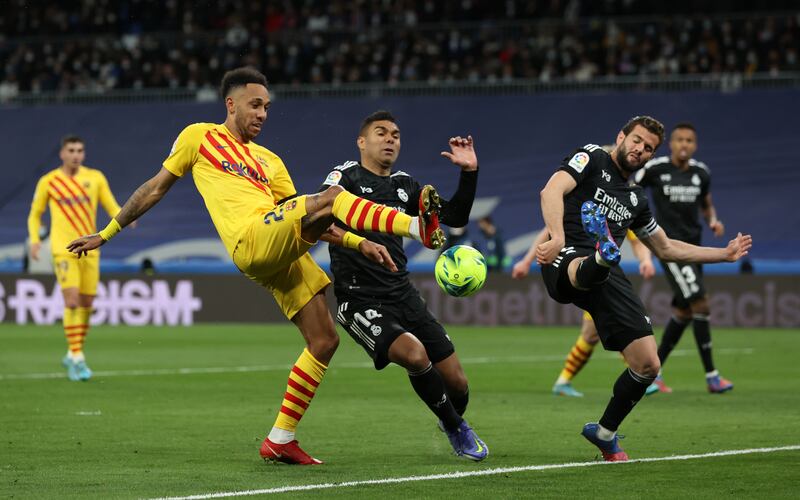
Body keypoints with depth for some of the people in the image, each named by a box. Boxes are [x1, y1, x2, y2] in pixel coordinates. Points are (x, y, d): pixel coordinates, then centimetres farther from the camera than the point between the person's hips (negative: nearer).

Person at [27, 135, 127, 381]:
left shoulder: (95, 177, 6)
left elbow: (112, 208, 6)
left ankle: (73, 356, 24)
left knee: (87, 304, 7)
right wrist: (34, 239, -5)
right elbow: (35, 214, 11)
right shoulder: (48, 181, 2)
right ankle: (77, 358, -14)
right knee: (72, 300, -16)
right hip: (63, 250, -3)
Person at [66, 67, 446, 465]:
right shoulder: (200, 137, 16)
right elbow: (156, 188, 20)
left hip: (283, 253, 7)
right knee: (332, 196, -25)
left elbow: (307, 223, 23)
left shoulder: (269, 161, 29)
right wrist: (106, 233, 21)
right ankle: (418, 227, -40)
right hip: (253, 241, -7)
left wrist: (359, 243, 11)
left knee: (324, 342, 0)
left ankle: (280, 440, 7)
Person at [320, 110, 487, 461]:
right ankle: (457, 431, -6)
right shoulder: (347, 176, -2)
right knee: (414, 353, -30)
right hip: (360, 299, -6)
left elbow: (455, 217, 19)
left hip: (403, 296, 6)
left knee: (456, 383, 1)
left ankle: (454, 420, 38)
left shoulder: (405, 185, 16)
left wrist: (468, 173, 5)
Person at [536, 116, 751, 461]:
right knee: (588, 270, -44)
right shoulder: (592, 158, 9)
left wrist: (725, 254, 38)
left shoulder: (635, 199, 27)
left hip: (609, 277, 6)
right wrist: (557, 237, -28)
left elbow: (665, 248, 39)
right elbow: (552, 191, -9)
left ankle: (605, 432, 19)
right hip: (569, 261, -6)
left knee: (647, 365, -1)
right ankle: (603, 254, -82)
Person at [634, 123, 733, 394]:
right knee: (700, 303, -17)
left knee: (683, 312, 10)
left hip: (692, 247, 6)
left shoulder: (701, 173, 6)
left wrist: (713, 221, 1)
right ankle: (711, 376, -12)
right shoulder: (654, 168, -7)